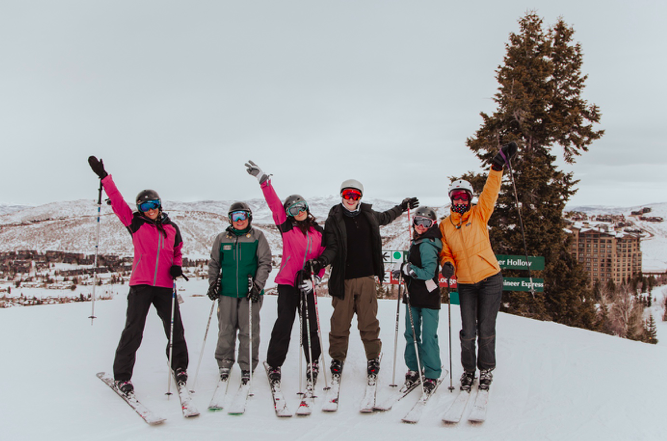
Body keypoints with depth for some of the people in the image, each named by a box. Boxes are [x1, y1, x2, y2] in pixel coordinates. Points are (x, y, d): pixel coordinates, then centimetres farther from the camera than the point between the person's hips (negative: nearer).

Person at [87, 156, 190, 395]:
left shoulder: (171, 228, 10)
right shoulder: (135, 223, 4)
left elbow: (178, 251, 23)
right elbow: (117, 200, 1)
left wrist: (177, 266, 3)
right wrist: (104, 177, -3)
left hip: (165, 286, 2)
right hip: (141, 285, -2)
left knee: (175, 330, 7)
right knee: (133, 331, -3)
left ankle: (179, 368, 27)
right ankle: (122, 375, 8)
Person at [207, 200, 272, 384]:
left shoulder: (258, 237, 3)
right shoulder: (222, 238, 10)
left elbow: (265, 263, 1)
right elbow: (214, 263, 18)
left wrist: (258, 285, -8)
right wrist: (213, 283, 7)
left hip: (250, 292, -2)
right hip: (227, 292, 2)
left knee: (249, 330, 0)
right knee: (226, 329, 6)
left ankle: (247, 367, 11)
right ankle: (225, 363, 21)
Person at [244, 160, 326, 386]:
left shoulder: (318, 231, 7)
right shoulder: (286, 226, 2)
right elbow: (274, 202, -6)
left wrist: (315, 277, -7)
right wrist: (263, 179, -14)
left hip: (308, 284, 2)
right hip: (287, 282, -2)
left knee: (310, 325, 5)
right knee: (284, 323, -4)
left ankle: (312, 363, 21)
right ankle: (274, 365, 8)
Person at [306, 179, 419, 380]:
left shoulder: (369, 215, 9)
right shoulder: (334, 220, -1)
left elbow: (384, 217, 32)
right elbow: (332, 248, -8)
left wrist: (402, 207, 37)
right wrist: (322, 260, -26)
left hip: (366, 277, 2)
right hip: (343, 279, -2)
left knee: (369, 320, 4)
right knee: (340, 321, 2)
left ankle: (373, 358, 20)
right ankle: (337, 358, 19)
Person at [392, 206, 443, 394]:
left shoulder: (426, 244, -13)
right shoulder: (416, 242, 14)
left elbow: (428, 273, -21)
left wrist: (409, 269, -22)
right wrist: (404, 272, 11)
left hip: (428, 298, -9)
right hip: (414, 297, 9)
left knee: (428, 337, -6)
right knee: (411, 334, 12)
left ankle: (432, 375, 4)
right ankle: (414, 369, 24)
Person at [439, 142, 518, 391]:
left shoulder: (479, 214, 1)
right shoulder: (445, 226, 6)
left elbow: (490, 191, -10)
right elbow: (445, 252, 10)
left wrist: (498, 165, -22)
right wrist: (447, 265, -12)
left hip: (490, 280, -1)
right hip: (465, 284, 1)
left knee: (486, 329, 3)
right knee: (468, 331, 1)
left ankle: (486, 370, 23)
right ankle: (468, 370, 23)